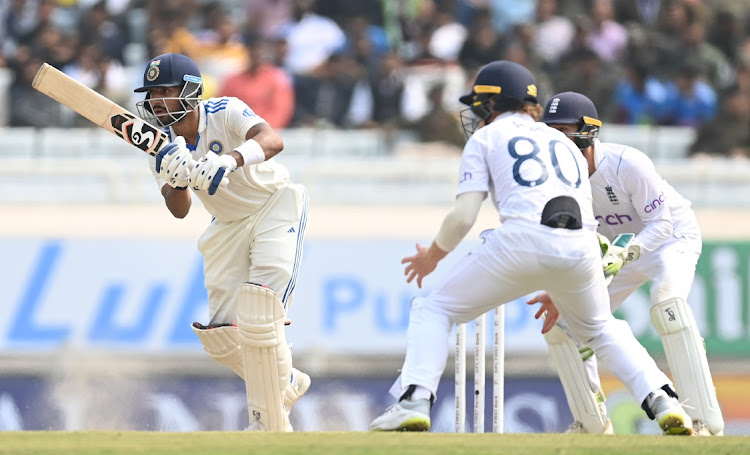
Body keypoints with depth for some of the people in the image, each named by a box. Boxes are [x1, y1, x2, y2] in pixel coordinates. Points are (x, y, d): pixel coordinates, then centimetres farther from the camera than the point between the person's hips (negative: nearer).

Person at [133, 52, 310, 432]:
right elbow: (179, 211, -17)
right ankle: (287, 383, 29)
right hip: (229, 226, 6)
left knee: (258, 316, -22)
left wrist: (230, 160, -63)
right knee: (221, 335, 1)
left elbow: (272, 141, -45)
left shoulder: (224, 113, -25)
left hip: (274, 205, -6)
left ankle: (271, 423, -11)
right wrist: (178, 180, -40)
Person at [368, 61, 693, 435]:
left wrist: (432, 257, 24)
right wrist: (559, 291, 39)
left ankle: (414, 401, -8)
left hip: (522, 241, -5)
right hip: (581, 247, 5)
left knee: (433, 309, 12)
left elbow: (463, 217, 6)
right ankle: (662, 401, 11)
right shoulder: (563, 142, 33)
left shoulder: (486, 138, 18)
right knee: (602, 329, 31)